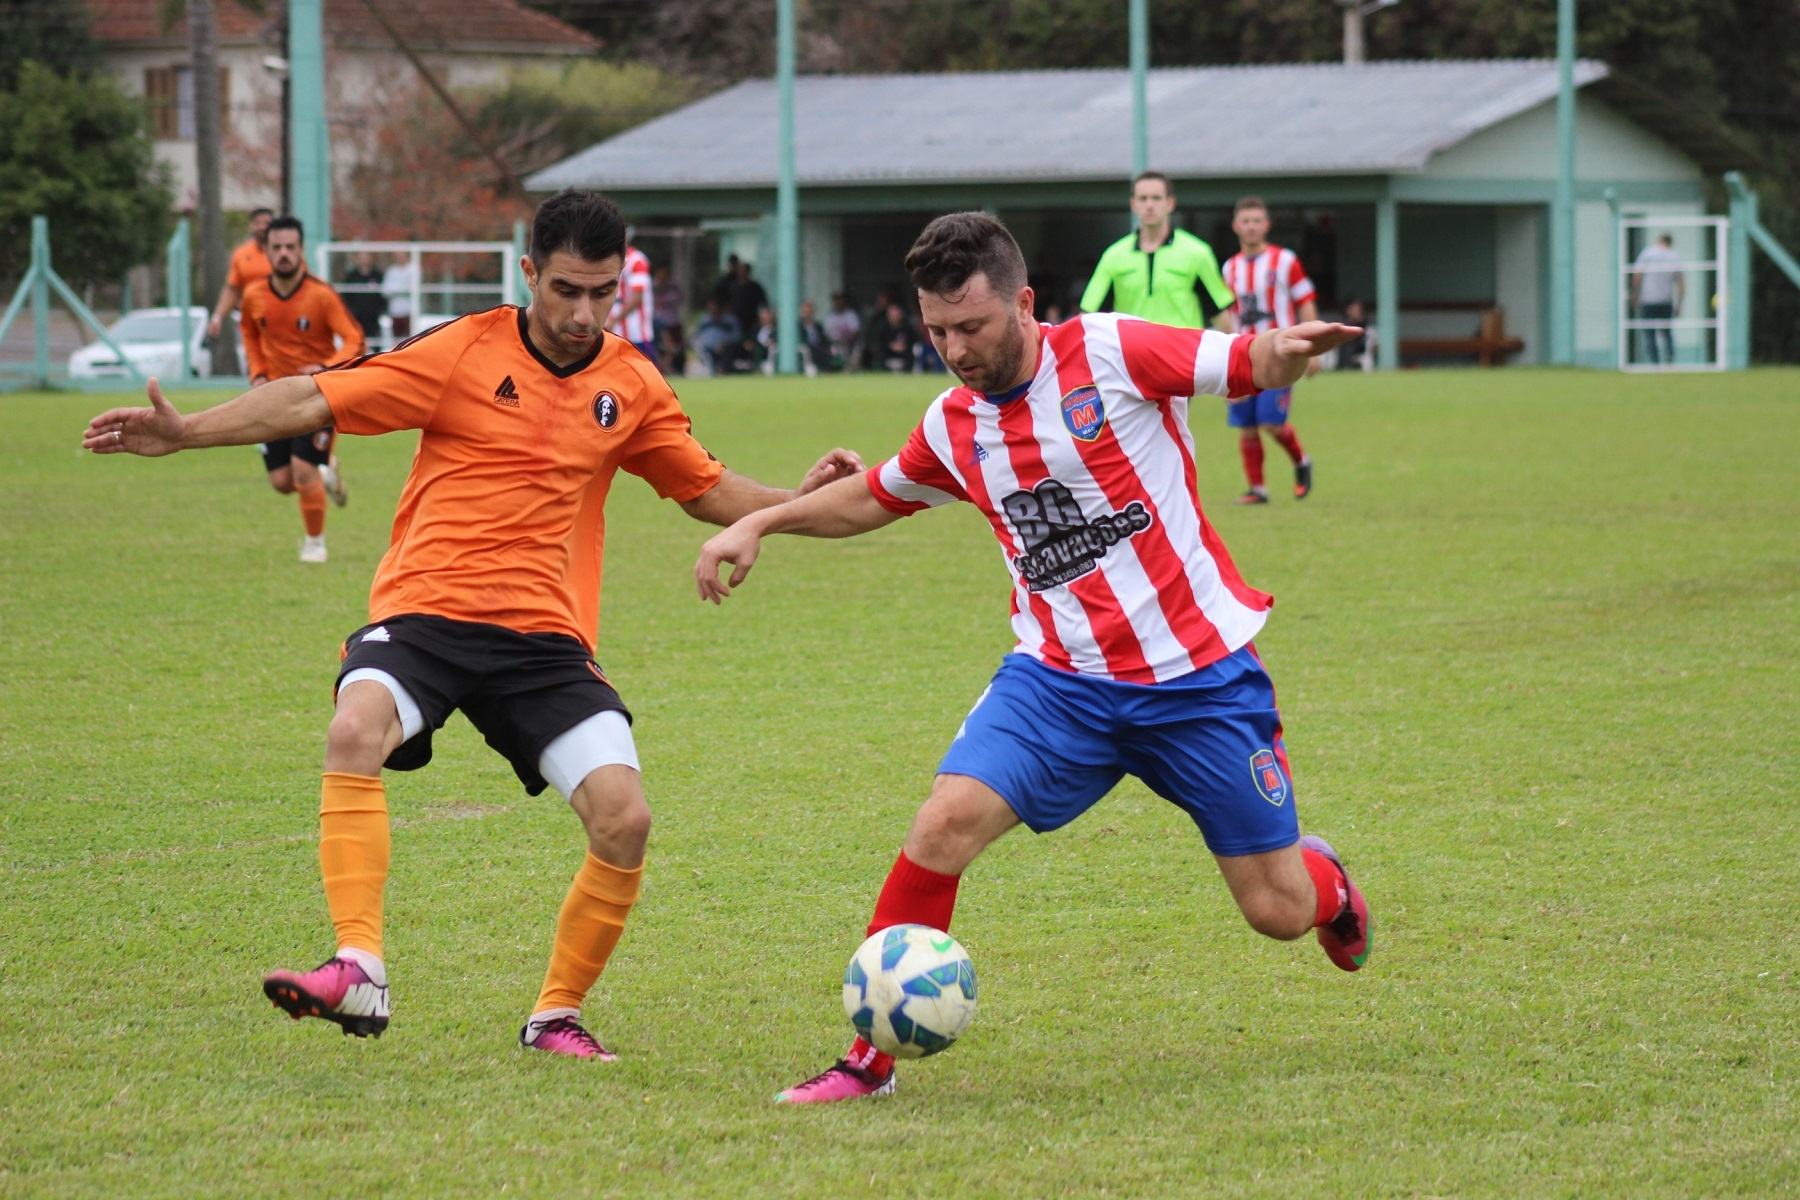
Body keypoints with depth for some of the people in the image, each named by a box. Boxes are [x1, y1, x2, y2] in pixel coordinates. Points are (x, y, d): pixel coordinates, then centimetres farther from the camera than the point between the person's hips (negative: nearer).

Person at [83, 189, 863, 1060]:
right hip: (424, 611, -3)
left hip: (546, 636, 3)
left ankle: (556, 1016, 7)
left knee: (624, 817, -15)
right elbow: (314, 401, -2)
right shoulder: (465, 353, 0)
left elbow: (709, 492, 24)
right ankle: (359, 972, -34)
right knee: (356, 731, -34)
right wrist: (183, 433, -11)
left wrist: (801, 499, 6)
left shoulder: (632, 387, 10)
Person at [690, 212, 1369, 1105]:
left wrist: (1286, 350, -32)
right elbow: (875, 498, 25)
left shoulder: (1110, 353, -10)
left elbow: (1251, 366, -7)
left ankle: (1325, 879, 41)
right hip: (1059, 678, 3)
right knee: (945, 823, -21)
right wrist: (759, 522, 14)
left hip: (1201, 675, -3)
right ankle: (872, 1058, -9)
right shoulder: (952, 427, 5)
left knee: (1280, 912, 1)